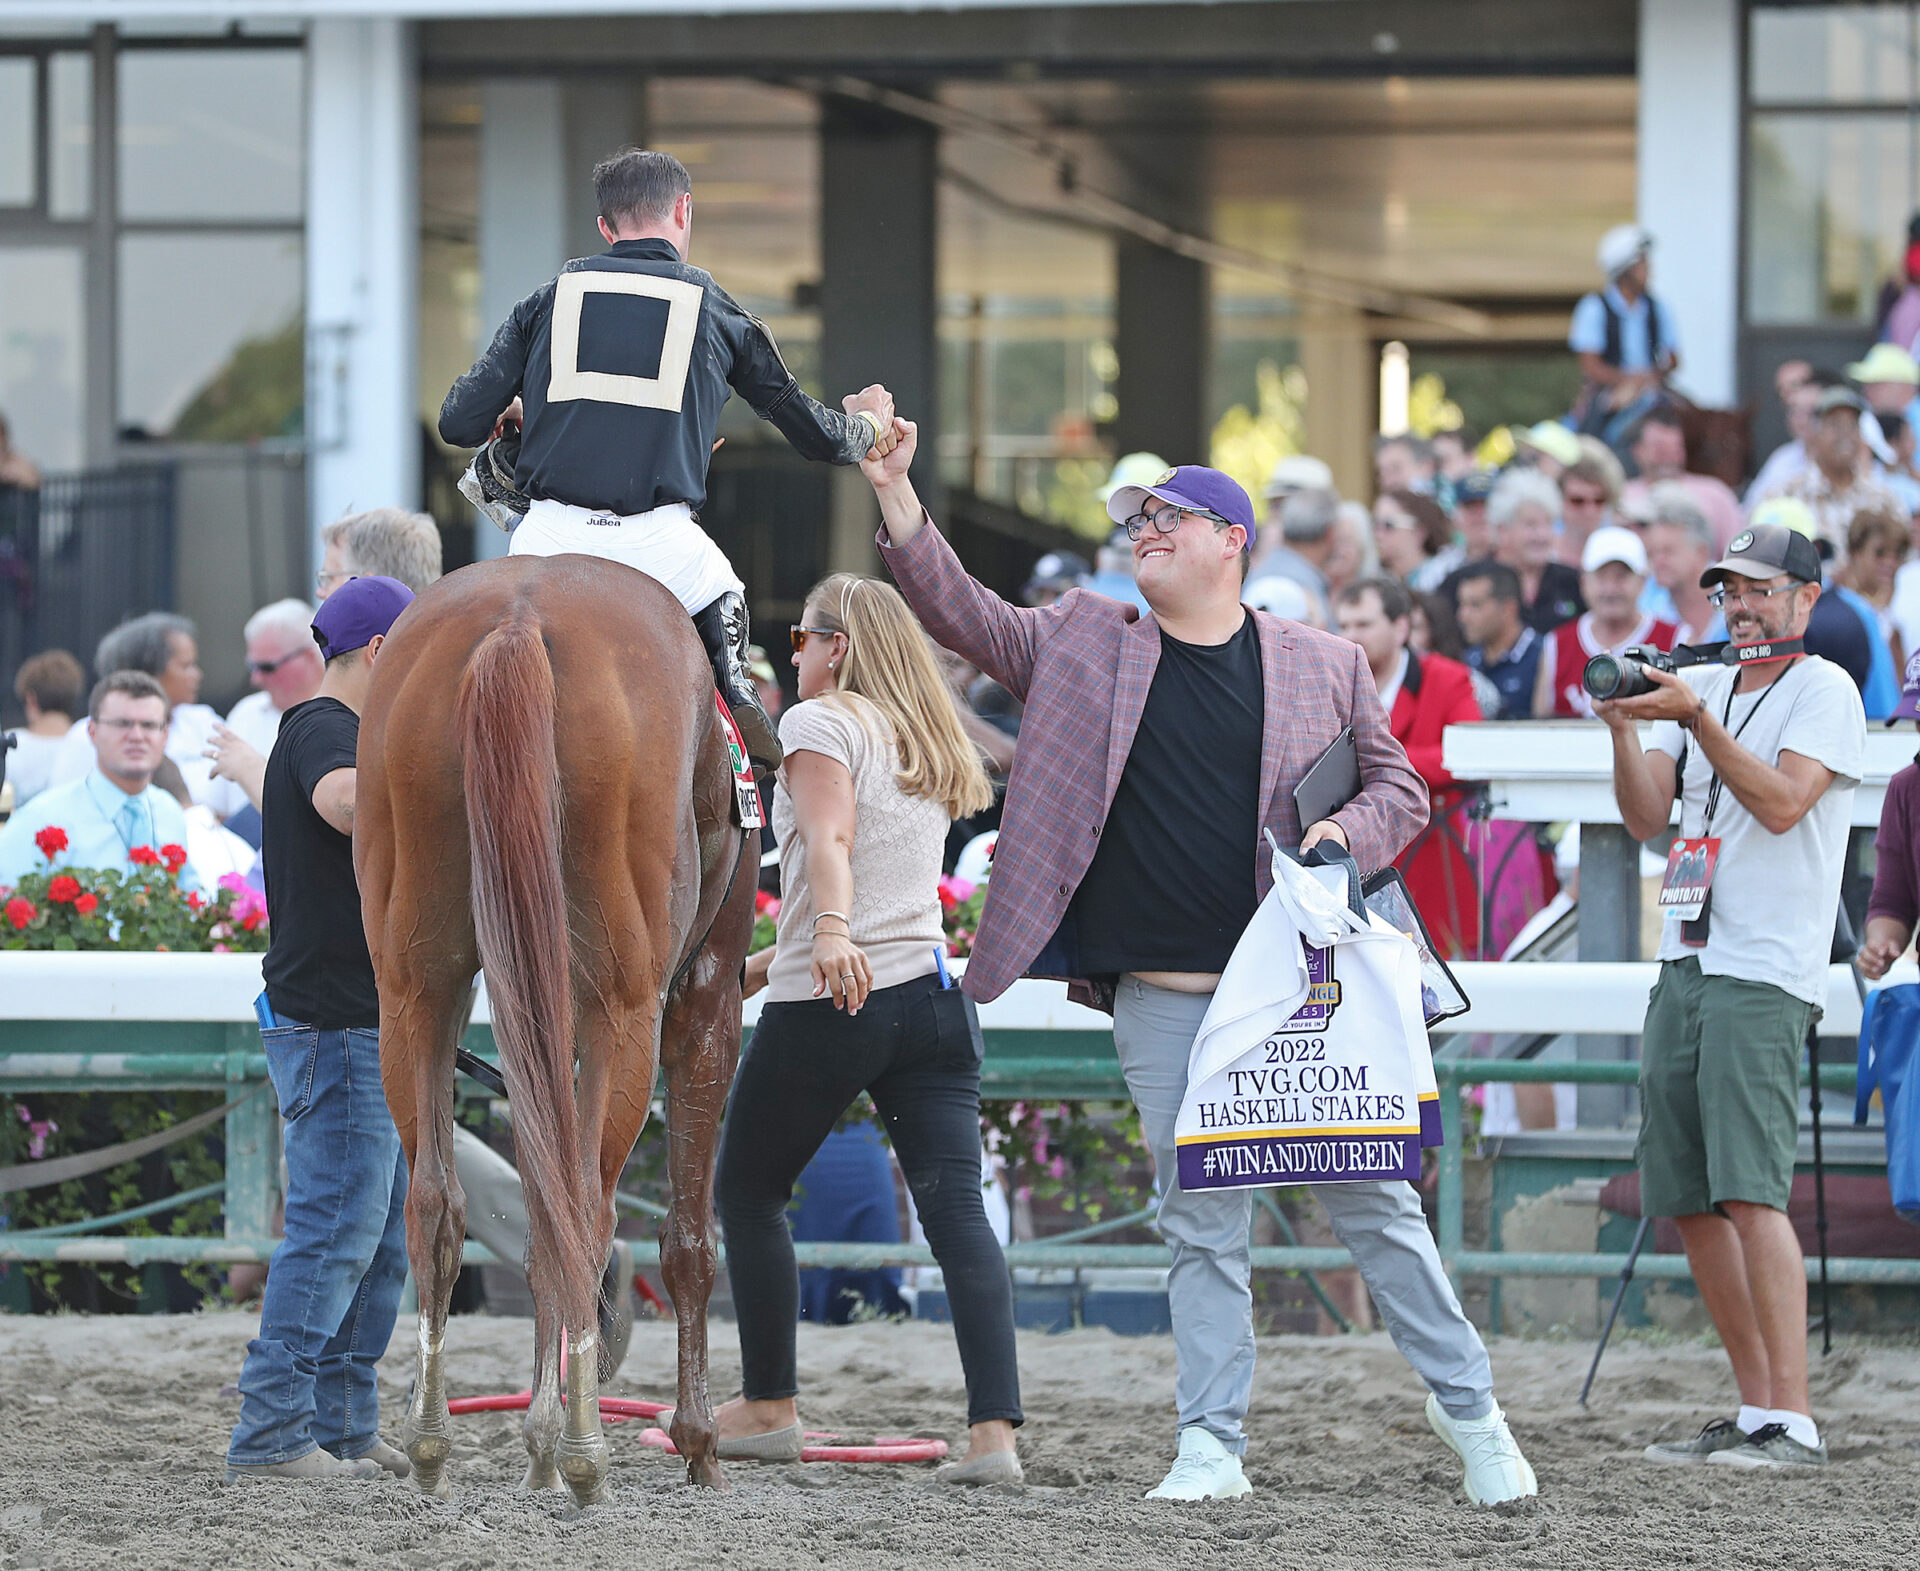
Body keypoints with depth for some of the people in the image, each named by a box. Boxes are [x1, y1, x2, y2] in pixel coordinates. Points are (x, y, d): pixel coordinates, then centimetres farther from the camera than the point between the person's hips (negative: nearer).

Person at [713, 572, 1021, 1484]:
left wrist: (830, 936, -37)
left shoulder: (821, 722, -3)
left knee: (746, 1195, 14)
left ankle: (768, 1408, 20)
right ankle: (995, 1431, -17)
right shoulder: (928, 748, 21)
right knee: (957, 1210, -4)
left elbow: (830, 840, -21)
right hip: (934, 993, 6)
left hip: (832, 1007, -6)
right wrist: (771, 962, 34)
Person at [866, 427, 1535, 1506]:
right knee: (1201, 1224, 2)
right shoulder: (1086, 646, 9)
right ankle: (1213, 1447, 6)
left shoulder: (1324, 666, 6)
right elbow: (961, 613, 6)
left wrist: (1349, 832, -10)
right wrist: (895, 492, -5)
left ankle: (1470, 1411, 13)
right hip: (1162, 1001, 1)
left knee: (1375, 1203, 2)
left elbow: (1400, 789, 11)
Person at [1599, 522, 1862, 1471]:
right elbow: (1647, 818, 10)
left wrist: (1694, 717, -20)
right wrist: (1625, 729, -6)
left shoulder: (1824, 691, -1)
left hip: (1765, 975, -8)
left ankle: (1793, 1422, -19)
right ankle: (1754, 1411, 12)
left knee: (1751, 1194, -17)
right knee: (1690, 1203, 6)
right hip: (1684, 966, 8)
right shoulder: (1702, 684, 18)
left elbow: (1781, 802, -16)